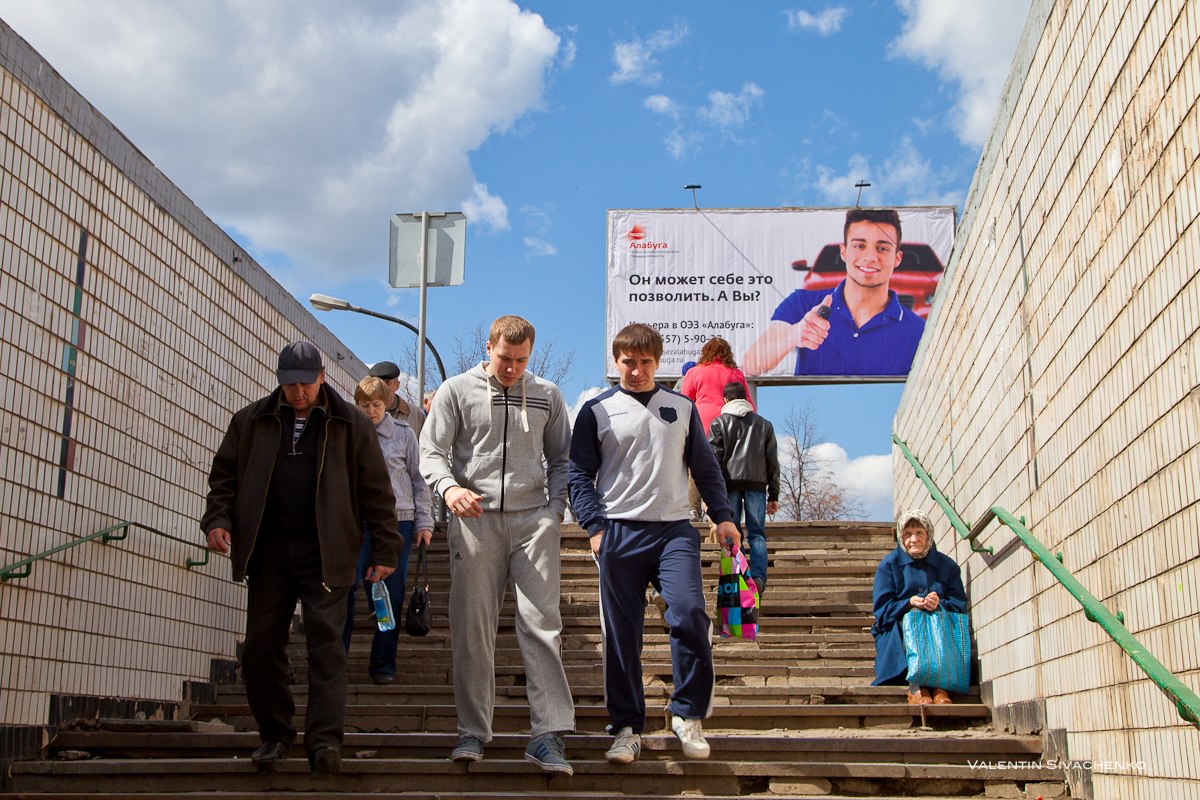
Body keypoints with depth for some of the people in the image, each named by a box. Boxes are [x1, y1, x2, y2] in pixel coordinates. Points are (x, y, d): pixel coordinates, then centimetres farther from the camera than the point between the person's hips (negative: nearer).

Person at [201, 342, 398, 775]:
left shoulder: (350, 424, 2)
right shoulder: (251, 421, 9)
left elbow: (376, 490, 2)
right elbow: (224, 474, 13)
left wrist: (384, 548, -1)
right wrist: (218, 518, -4)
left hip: (324, 553, -3)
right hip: (268, 550, 3)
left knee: (326, 642, -8)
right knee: (261, 644, 5)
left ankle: (325, 738, -8)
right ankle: (274, 734, 19)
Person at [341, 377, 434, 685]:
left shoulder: (403, 434, 7)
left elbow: (418, 479, 10)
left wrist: (424, 521, 4)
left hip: (398, 520, 0)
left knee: (391, 594, 2)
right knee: (345, 585, -12)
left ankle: (383, 664, 10)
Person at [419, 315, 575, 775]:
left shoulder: (547, 395, 13)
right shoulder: (456, 391, 7)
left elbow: (561, 458, 18)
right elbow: (431, 450, 3)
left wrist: (554, 511, 3)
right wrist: (449, 487, -18)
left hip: (533, 520, 1)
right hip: (475, 519, -1)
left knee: (542, 624, -7)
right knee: (472, 628, 2)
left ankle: (548, 735, -7)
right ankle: (473, 730, 13)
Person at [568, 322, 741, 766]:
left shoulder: (682, 408, 15)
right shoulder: (597, 411, 8)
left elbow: (705, 467, 19)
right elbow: (580, 475, 5)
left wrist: (722, 515, 8)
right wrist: (595, 528, -7)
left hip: (675, 530, 1)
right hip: (620, 532, -1)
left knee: (690, 613, -17)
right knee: (621, 634, 0)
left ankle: (688, 715, -2)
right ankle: (627, 728, 10)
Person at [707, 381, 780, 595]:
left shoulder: (719, 423, 8)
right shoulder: (764, 424, 17)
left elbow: (713, 458, -1)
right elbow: (772, 462, 14)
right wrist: (774, 495, 16)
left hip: (730, 483, -1)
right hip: (757, 483, 2)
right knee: (757, 534, 2)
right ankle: (758, 578, -13)